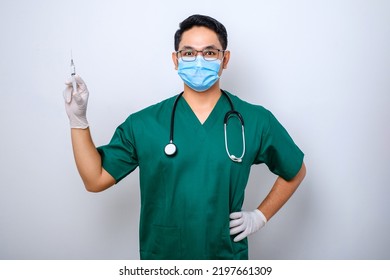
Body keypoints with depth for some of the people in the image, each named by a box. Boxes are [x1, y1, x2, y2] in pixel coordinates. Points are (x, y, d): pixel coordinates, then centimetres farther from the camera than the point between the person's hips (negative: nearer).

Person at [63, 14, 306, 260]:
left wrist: (260, 216, -3)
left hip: (228, 254, 0)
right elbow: (95, 180, -6)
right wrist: (78, 119, -15)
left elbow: (295, 172, 5)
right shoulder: (143, 123, -9)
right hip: (160, 254, 1)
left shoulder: (257, 121, -9)